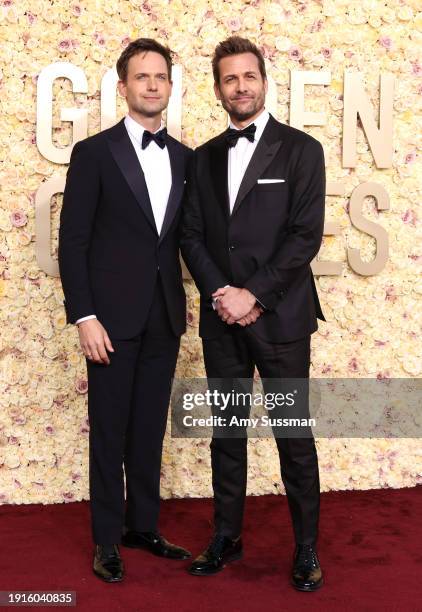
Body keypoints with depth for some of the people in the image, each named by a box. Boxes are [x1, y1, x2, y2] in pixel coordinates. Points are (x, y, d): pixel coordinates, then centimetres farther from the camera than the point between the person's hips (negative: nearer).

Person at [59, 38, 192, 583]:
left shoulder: (185, 159, 10)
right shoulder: (94, 153, -4)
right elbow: (72, 242, -7)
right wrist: (84, 317, -13)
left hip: (164, 318, 4)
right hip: (113, 318, -4)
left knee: (150, 429, 13)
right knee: (109, 431, 5)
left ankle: (143, 526, 27)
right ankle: (107, 540, 18)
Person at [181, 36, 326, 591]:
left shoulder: (301, 149, -1)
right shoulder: (205, 158, 12)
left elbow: (306, 234, -9)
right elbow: (191, 234, 7)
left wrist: (254, 295, -14)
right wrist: (220, 292, -9)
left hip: (280, 316, -4)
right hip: (221, 317, 4)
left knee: (294, 436, 2)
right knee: (227, 431, 12)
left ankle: (307, 547, 16)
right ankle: (227, 536, 25)